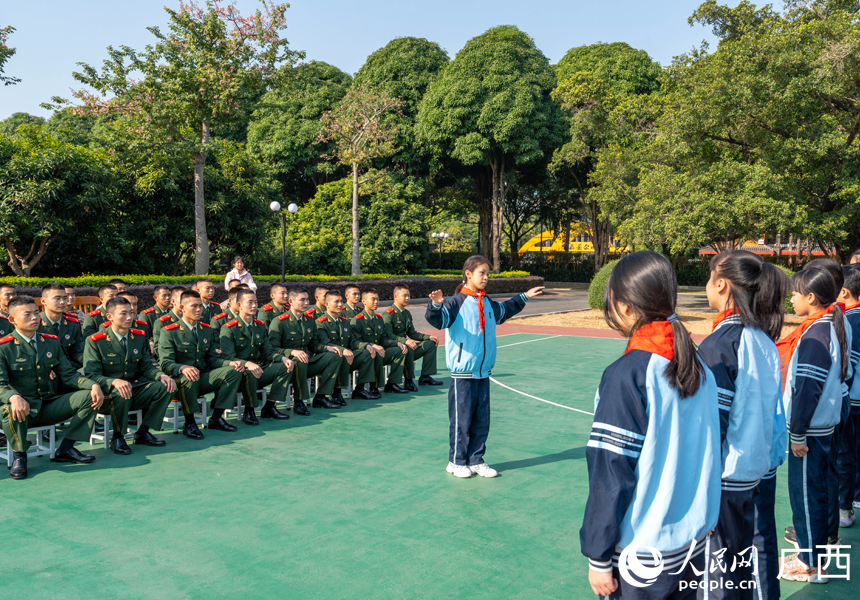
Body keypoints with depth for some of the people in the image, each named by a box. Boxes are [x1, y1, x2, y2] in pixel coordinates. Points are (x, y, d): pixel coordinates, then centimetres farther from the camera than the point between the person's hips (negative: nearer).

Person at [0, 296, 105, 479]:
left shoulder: (52, 342, 10)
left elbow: (68, 374, 8)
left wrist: (94, 385, -12)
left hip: (49, 406, 5)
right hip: (22, 409, -5)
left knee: (89, 396, -14)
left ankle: (65, 449, -6)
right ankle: (19, 456, -10)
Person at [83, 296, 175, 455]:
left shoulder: (140, 337, 7)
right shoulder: (95, 341, -8)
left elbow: (147, 366, 8)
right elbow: (91, 375, -15)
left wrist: (161, 376, -16)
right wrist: (114, 382, -36)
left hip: (135, 389, 5)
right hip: (108, 396, -5)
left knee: (166, 387, -18)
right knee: (120, 393, -39)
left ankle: (142, 433, -2)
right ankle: (117, 437, -11)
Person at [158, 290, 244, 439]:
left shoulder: (207, 331, 13)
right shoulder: (170, 332, -6)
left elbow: (212, 359, 12)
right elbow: (166, 364, -15)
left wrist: (230, 363, -10)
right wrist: (183, 368, -38)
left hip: (203, 378, 6)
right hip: (179, 380, -6)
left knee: (234, 371, -15)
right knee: (189, 379, -40)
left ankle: (216, 418, -8)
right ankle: (189, 423, -19)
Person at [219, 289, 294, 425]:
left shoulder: (260, 326, 12)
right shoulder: (229, 329, -8)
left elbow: (268, 351, 11)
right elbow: (228, 357, -18)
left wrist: (283, 358, -11)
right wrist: (247, 364, -37)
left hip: (258, 369, 6)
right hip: (239, 373, -6)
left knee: (285, 367, -13)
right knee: (248, 373, -39)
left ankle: (269, 407, -5)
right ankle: (249, 412, -15)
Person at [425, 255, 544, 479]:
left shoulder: (488, 304, 12)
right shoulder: (457, 302, -11)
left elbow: (504, 311, 33)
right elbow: (437, 319, -26)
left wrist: (524, 297, 39)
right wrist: (436, 305, -46)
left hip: (483, 373, 7)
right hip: (462, 374, -7)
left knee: (482, 420, 11)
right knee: (461, 420, 2)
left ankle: (475, 461, 23)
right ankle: (456, 462, 16)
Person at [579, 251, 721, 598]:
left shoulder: (626, 376, -20)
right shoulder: (701, 367, -1)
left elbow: (610, 475, -18)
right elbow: (712, 450, 9)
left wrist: (598, 558, -10)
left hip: (641, 557, -6)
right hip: (696, 545, 6)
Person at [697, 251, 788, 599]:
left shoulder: (720, 343, -20)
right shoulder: (764, 338, 3)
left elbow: (712, 420, -20)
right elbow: (772, 406, 12)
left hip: (730, 475, -8)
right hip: (764, 465, 8)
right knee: (761, 549, 21)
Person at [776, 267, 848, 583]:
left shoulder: (815, 335, -21)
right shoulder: (831, 326, 9)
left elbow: (808, 389, -23)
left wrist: (798, 433, -17)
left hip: (810, 429, -9)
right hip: (822, 425, 9)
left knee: (805, 492, 1)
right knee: (813, 491, 19)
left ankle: (811, 565, 13)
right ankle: (811, 548, 32)